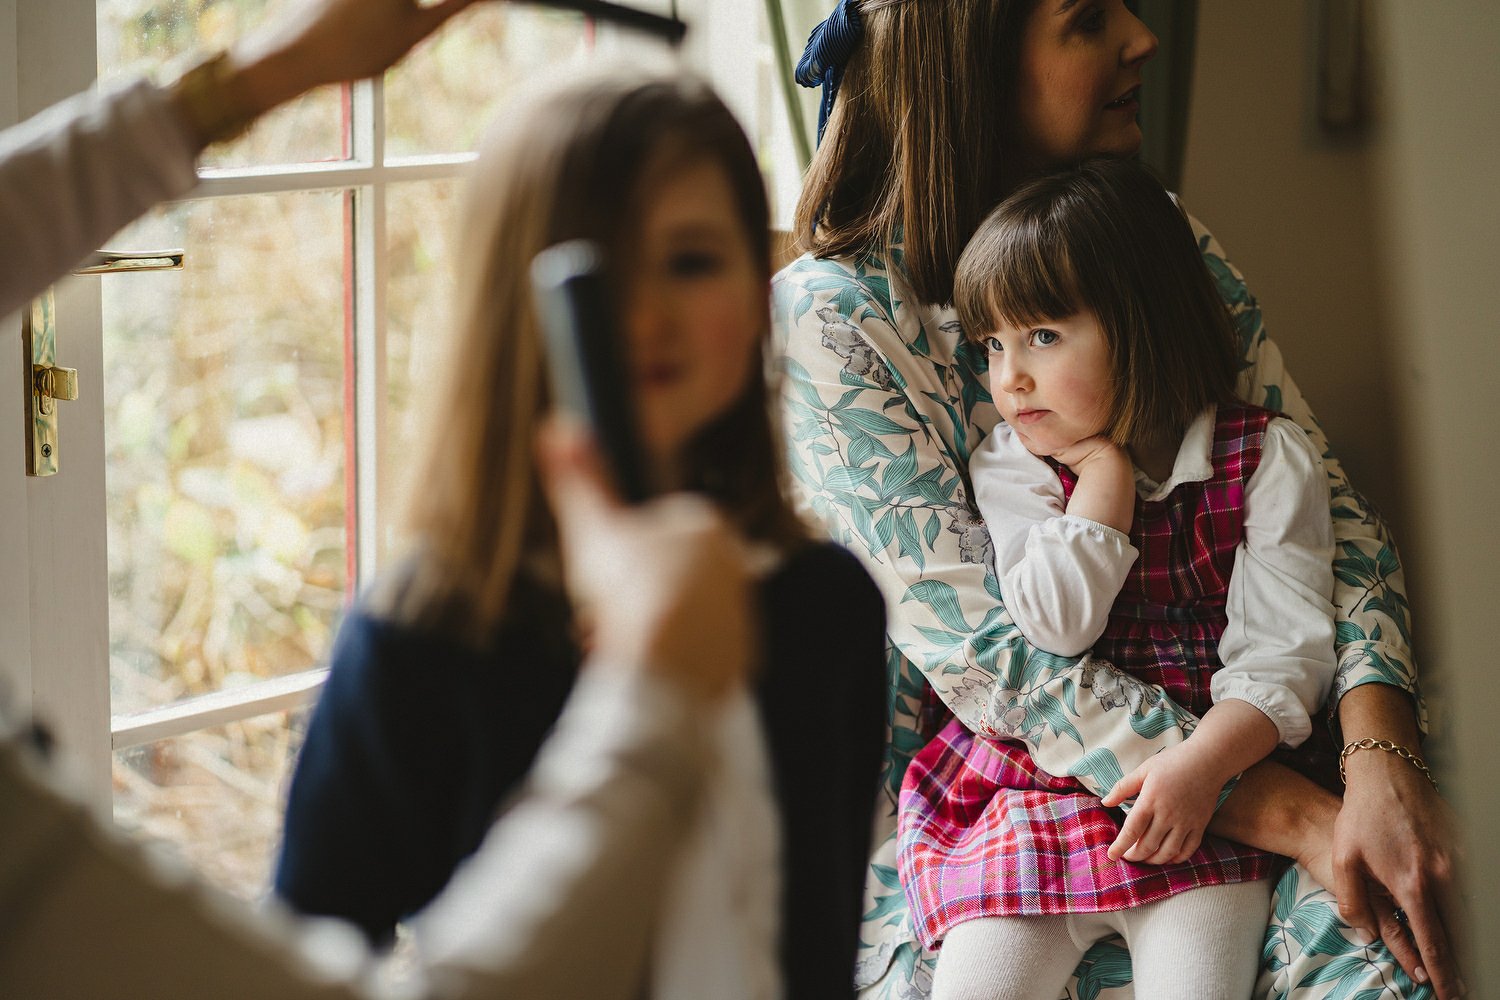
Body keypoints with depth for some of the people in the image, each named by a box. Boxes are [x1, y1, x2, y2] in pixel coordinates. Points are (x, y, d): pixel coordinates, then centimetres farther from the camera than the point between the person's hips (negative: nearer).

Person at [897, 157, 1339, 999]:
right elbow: (1056, 627, -11)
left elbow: (1282, 651, -8)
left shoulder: (1267, 459, -1)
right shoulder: (1011, 465, 4)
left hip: (1212, 771, -2)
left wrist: (1200, 765, -24)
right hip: (1039, 785, 2)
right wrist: (1108, 469, -10)